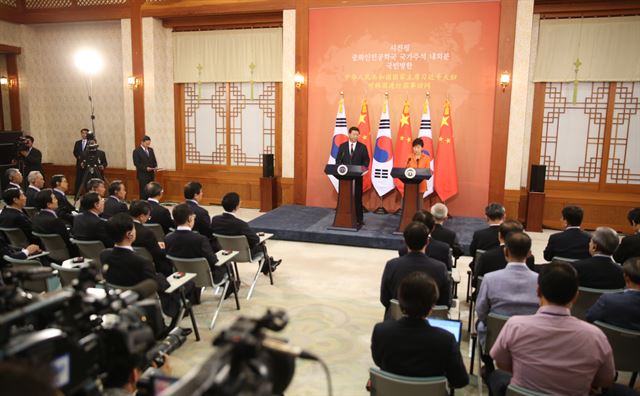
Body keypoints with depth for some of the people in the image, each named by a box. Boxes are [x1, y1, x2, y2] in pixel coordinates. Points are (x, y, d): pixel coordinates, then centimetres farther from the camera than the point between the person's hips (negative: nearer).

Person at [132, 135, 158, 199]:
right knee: (143, 191, -5)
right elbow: (136, 163, -12)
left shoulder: (151, 150, 13)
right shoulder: (136, 151, -6)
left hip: (151, 174, 6)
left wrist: (155, 167, -3)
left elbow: (154, 160, 17)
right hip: (142, 175, -6)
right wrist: (146, 168, -20)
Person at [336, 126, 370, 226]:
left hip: (357, 176, -1)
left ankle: (359, 219, 8)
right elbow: (338, 160, 7)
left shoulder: (362, 147, 3)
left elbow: (366, 161, 1)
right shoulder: (342, 146, 6)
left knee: (357, 197, 2)